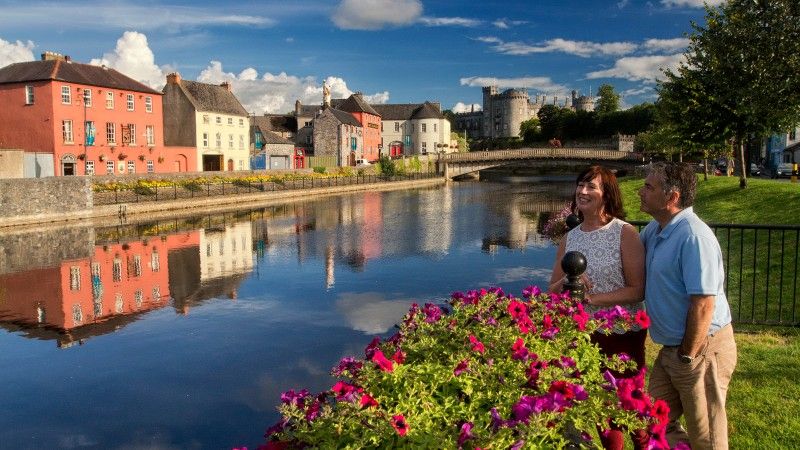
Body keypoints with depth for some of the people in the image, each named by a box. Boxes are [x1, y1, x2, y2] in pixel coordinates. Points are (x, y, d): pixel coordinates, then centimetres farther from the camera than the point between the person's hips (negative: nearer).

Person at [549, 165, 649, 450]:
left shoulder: (624, 233, -11)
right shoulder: (570, 238, 3)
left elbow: (637, 289, -15)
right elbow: (552, 291, 7)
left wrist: (592, 298, -23)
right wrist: (566, 283, -15)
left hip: (623, 335, -4)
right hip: (584, 334, 4)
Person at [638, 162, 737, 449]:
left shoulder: (693, 236, -23)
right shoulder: (654, 230, 5)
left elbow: (703, 304, -25)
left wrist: (688, 356, -18)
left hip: (702, 348, -8)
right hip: (671, 347, 8)